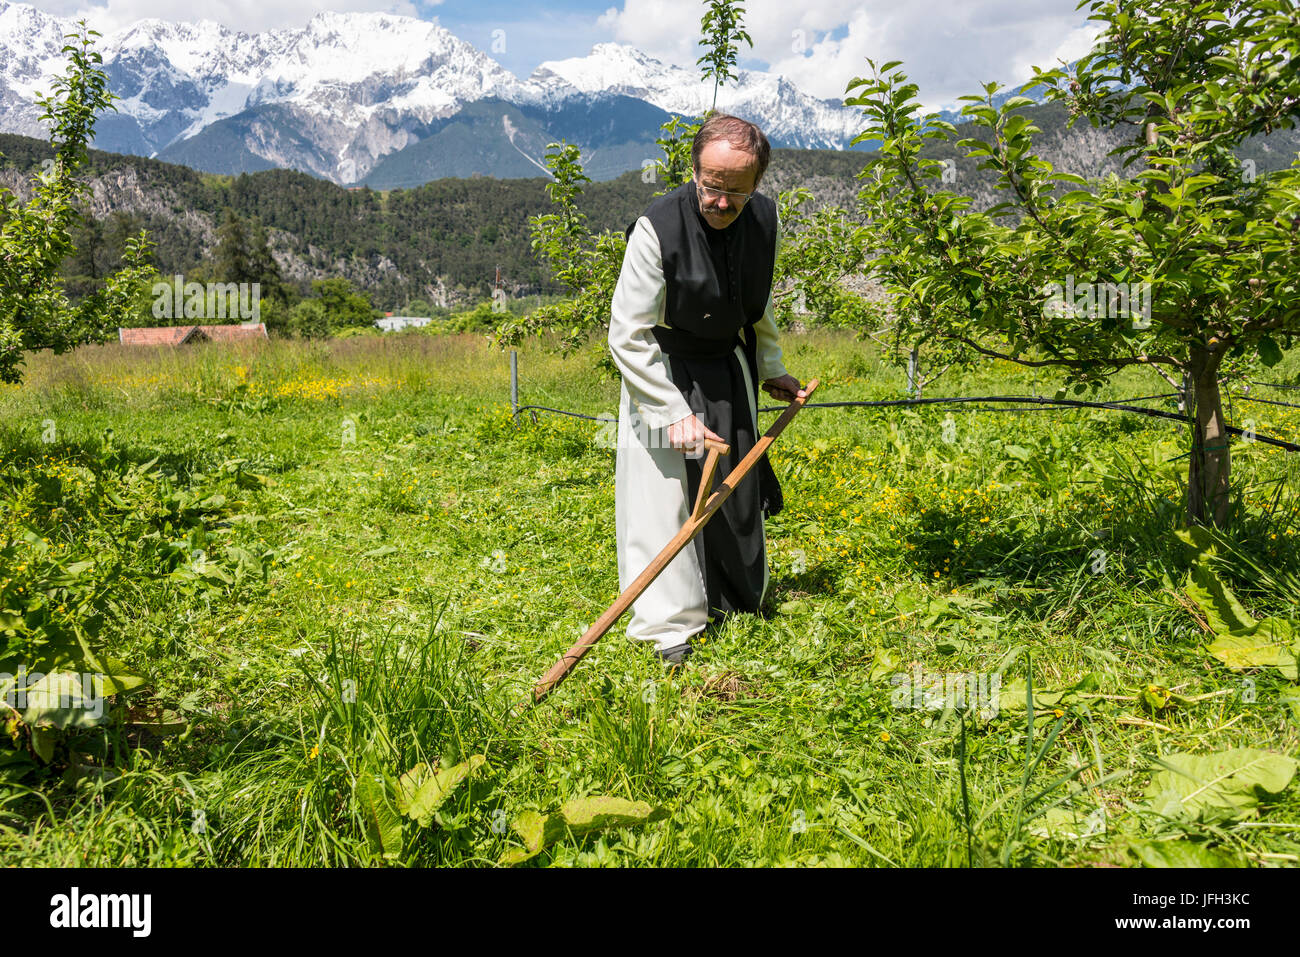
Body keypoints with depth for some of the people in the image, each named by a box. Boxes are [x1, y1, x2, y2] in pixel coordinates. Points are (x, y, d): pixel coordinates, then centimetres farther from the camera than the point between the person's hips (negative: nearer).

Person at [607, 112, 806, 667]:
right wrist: (673, 412, -26)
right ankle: (669, 627, 3)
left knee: (736, 485, 14)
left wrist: (771, 369, 15)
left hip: (729, 366, 6)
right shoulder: (657, 230, -27)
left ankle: (736, 600, 35)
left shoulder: (765, 218, -8)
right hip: (663, 372, -5)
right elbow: (627, 338, -23)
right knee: (664, 492, -10)